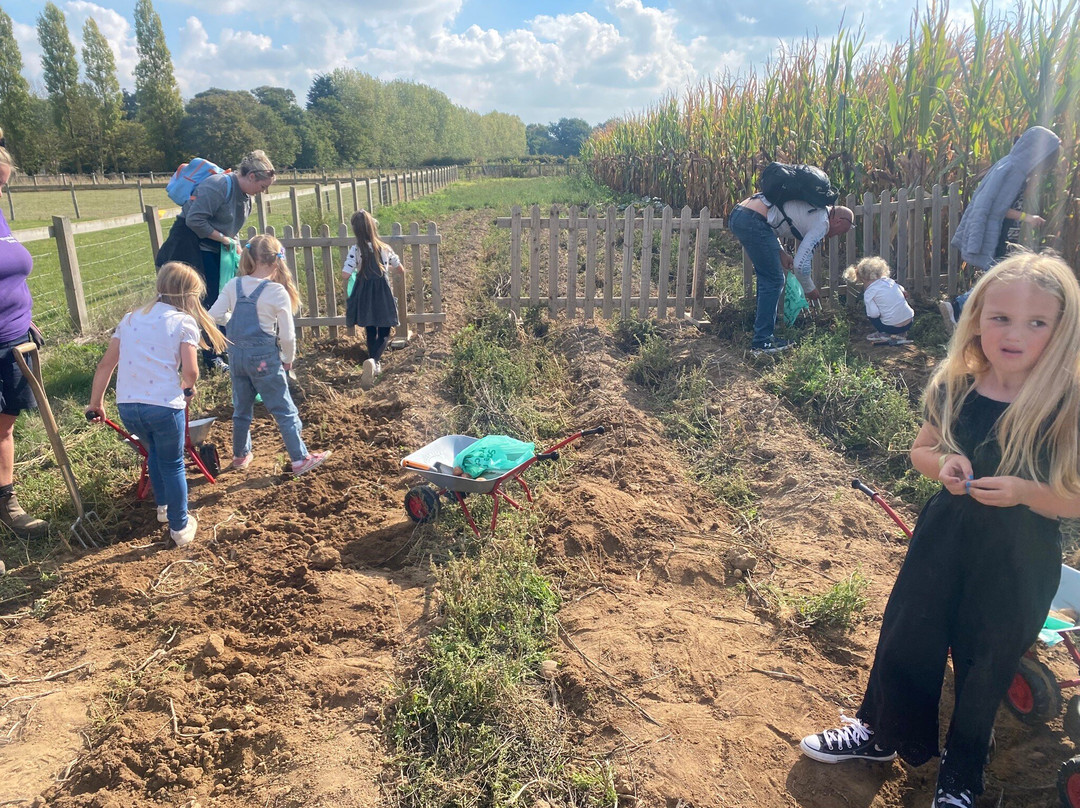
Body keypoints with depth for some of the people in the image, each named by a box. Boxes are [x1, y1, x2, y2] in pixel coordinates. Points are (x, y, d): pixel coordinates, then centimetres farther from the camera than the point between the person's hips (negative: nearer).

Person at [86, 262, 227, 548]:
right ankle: (180, 527, 24)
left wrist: (95, 403, 20)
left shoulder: (131, 318, 15)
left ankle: (163, 506, 45)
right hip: (164, 405, -5)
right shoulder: (184, 322, -1)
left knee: (154, 452, 31)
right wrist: (188, 387, 11)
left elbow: (106, 364, 12)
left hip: (127, 406, 5)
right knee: (173, 464, 14)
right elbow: (190, 371, -11)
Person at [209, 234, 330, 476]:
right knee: (284, 410, 5)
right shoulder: (277, 291, -14)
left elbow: (215, 316, -3)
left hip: (236, 354, 5)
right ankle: (300, 459, 11)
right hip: (264, 357, -5)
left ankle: (240, 455, 35)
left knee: (241, 408, 20)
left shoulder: (233, 286, -1)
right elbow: (287, 335, -12)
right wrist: (288, 359, 4)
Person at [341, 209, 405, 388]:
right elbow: (401, 270, 8)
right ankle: (373, 361, -19)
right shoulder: (385, 248, -5)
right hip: (383, 294, 0)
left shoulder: (356, 250, -12)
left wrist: (349, 263, 2)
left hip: (365, 296, 0)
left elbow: (345, 275, -18)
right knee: (384, 333, 7)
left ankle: (375, 366, 26)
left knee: (370, 332, 18)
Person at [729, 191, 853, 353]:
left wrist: (781, 252, 19)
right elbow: (800, 263, -5)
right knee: (773, 281, 0)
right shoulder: (822, 223, 1)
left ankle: (766, 323, 31)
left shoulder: (813, 208, 26)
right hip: (753, 222, -10)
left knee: (767, 277, 22)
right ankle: (762, 342, 2)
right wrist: (810, 289, 12)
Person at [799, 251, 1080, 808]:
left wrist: (1024, 491, -30)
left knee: (984, 665, 15)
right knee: (905, 641, 15)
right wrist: (944, 464, -15)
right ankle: (881, 733, 43)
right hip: (944, 537, 3)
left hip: (1018, 563, -3)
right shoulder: (955, 389, -8)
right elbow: (921, 450, 7)